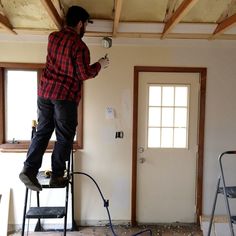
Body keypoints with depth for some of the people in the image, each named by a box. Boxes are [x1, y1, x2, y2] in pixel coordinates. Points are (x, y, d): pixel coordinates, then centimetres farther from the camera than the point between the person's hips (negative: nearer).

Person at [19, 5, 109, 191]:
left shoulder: (53, 37, 10)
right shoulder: (79, 46, -10)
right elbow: (84, 74, -10)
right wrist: (99, 65, 7)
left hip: (45, 91, 6)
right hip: (65, 95, -6)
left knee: (42, 132, 12)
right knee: (64, 137, 5)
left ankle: (29, 170, 5)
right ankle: (57, 176, 11)